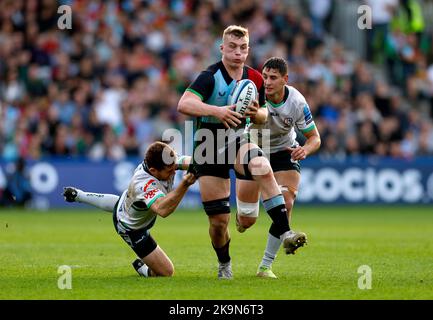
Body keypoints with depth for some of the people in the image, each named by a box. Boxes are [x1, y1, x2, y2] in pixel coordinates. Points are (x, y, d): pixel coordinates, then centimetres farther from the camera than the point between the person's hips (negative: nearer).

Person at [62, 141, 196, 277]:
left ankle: (78, 195, 63)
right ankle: (142, 269, 23)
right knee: (166, 272, -8)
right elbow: (162, 209, -64)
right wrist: (184, 184, -75)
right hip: (132, 229, -7)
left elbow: (186, 161, -38)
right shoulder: (144, 184, -49)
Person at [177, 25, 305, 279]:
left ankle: (284, 232, -37)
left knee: (262, 167, -34)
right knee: (219, 220, -1)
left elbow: (263, 116, 14)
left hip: (239, 142, 3)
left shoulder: (255, 78, 1)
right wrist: (217, 110, -43)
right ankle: (224, 264, 28)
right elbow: (184, 104, -30)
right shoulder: (210, 77, -15)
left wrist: (257, 113, -11)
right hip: (209, 147, -3)